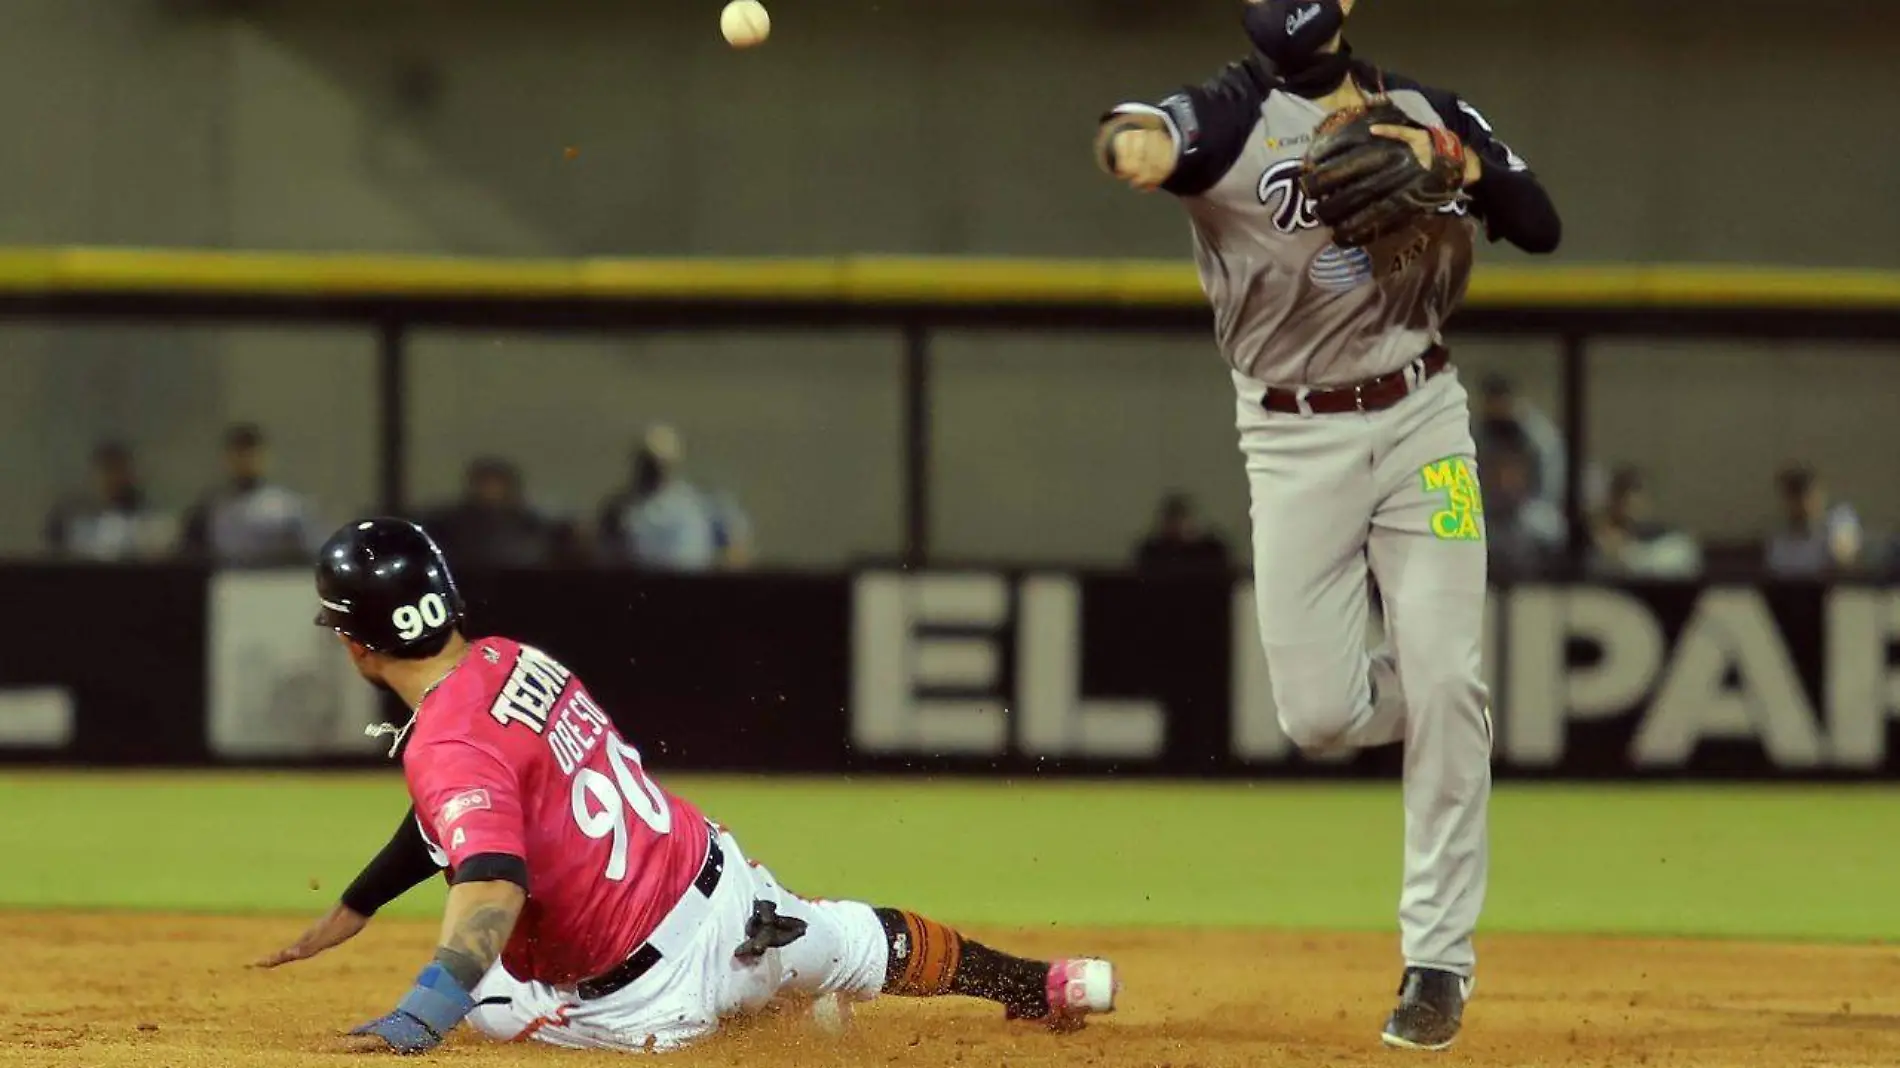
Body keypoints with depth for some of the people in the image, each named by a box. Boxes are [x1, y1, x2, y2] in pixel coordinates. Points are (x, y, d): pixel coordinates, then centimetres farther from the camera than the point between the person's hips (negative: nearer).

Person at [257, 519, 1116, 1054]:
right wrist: (348, 913, 23)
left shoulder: (448, 745, -24)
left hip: (657, 993, -9)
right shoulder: (514, 660, 4)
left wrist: (424, 1012, -54)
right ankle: (1043, 986, 52)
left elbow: (491, 885, -42)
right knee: (862, 944, 33)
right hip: (729, 884, 9)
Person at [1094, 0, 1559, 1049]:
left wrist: (1457, 163, -12)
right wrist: (1136, 140, -54)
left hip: (1420, 420, 1)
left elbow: (1540, 227, 7)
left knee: (1442, 685, -9)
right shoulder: (1234, 113, -7)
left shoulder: (1426, 111, 5)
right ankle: (1449, 706, 30)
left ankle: (1439, 955, 0)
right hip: (1295, 441, -1)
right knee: (1321, 715, -5)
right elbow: (1147, 136, -29)